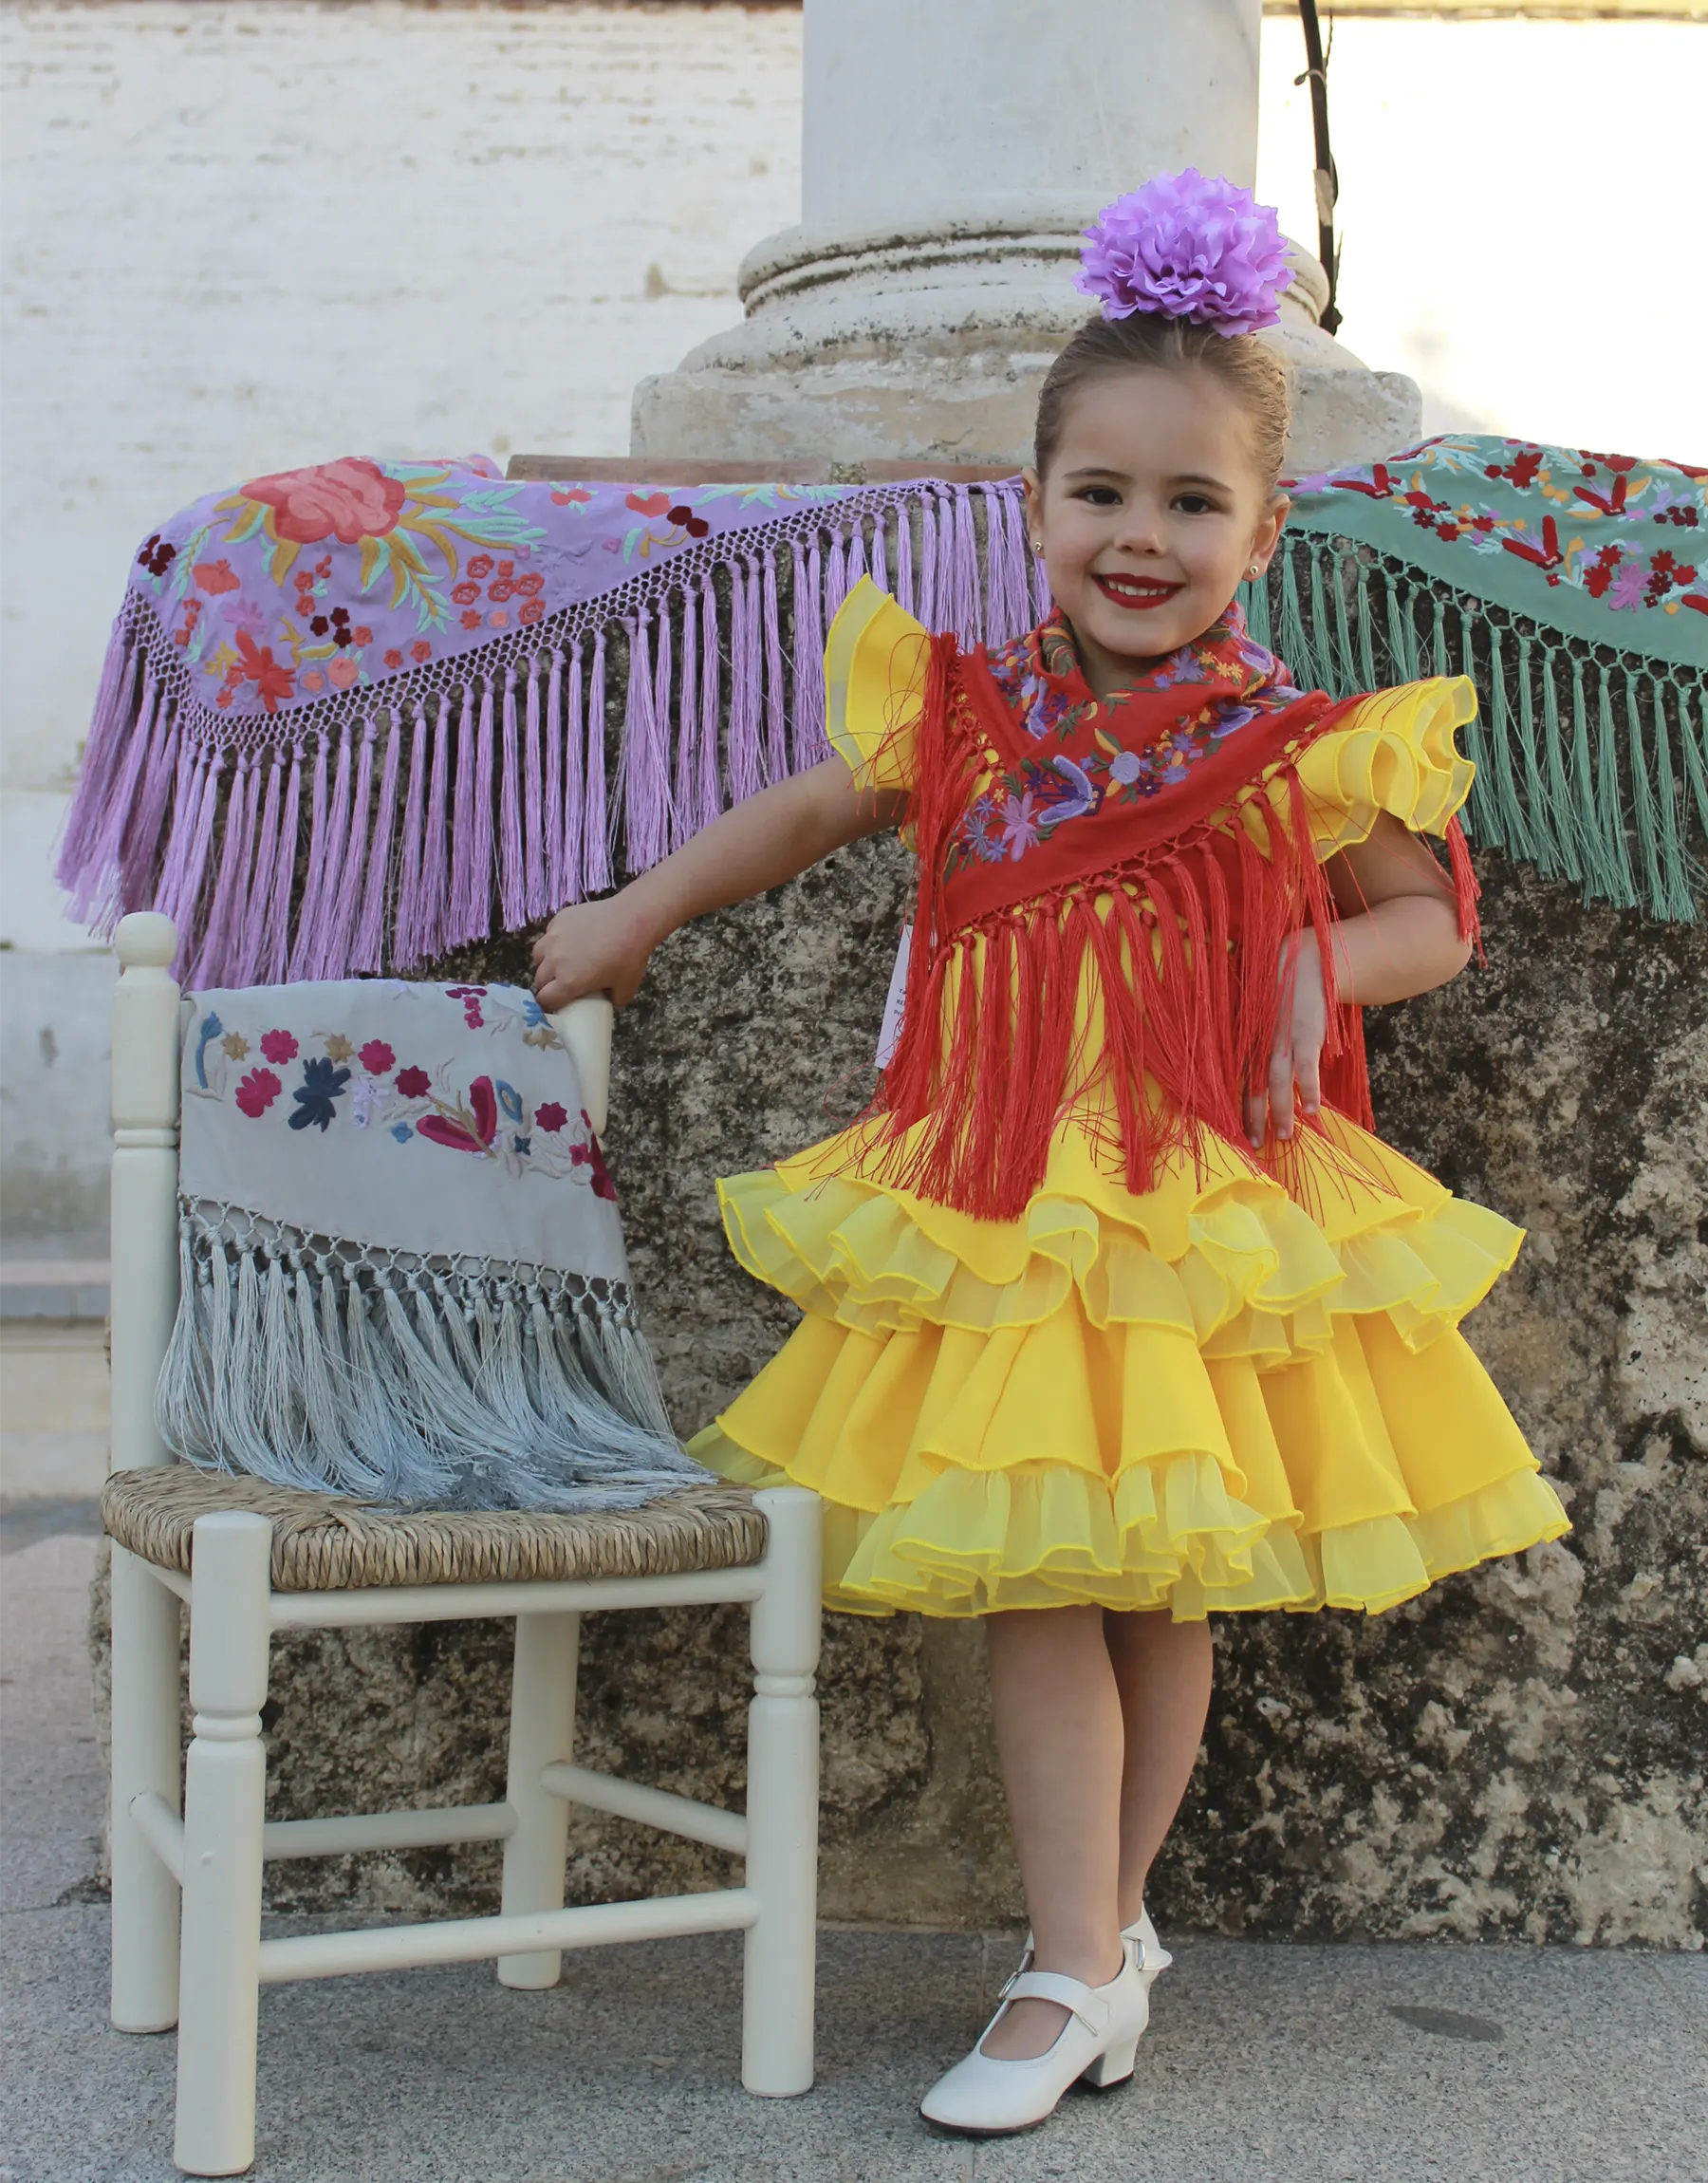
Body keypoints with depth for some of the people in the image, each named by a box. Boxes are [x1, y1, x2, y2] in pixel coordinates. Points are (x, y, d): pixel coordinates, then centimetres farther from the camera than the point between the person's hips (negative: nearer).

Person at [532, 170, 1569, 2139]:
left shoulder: (1295, 753, -3)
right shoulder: (964, 715, 2)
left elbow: (1435, 914, 8)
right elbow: (802, 814, 17)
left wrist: (1326, 970, -12)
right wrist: (630, 919, 21)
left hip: (1206, 1206, -1)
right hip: (999, 1213, 1)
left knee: (1158, 1586, 8)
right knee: (1033, 1583, 0)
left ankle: (1098, 1923, 27)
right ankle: (1082, 1965, 11)